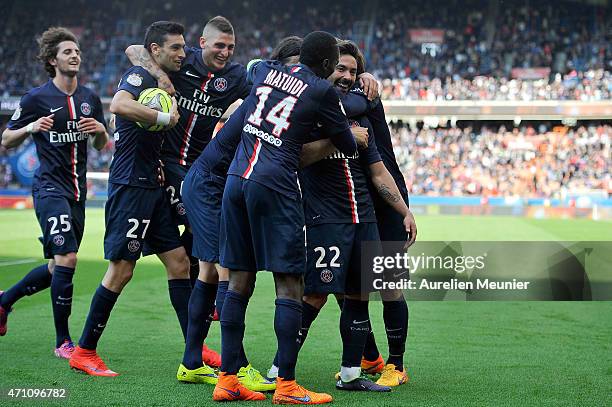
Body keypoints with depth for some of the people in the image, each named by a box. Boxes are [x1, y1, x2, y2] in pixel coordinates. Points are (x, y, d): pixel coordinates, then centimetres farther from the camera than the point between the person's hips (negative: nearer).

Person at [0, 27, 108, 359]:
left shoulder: (90, 98, 11)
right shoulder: (35, 98, -5)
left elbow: (102, 145, 19)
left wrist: (100, 130, -3)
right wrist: (31, 128, -17)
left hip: (77, 191, 7)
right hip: (50, 187, -7)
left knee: (57, 268, 13)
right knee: (66, 259, -19)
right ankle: (62, 341, -9)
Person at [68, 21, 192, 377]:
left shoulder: (164, 82, 18)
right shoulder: (139, 75, -9)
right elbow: (119, 105, -30)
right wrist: (164, 117, -22)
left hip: (152, 187, 9)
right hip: (130, 185, -9)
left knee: (180, 263, 8)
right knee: (121, 270, -7)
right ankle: (84, 351, 3)